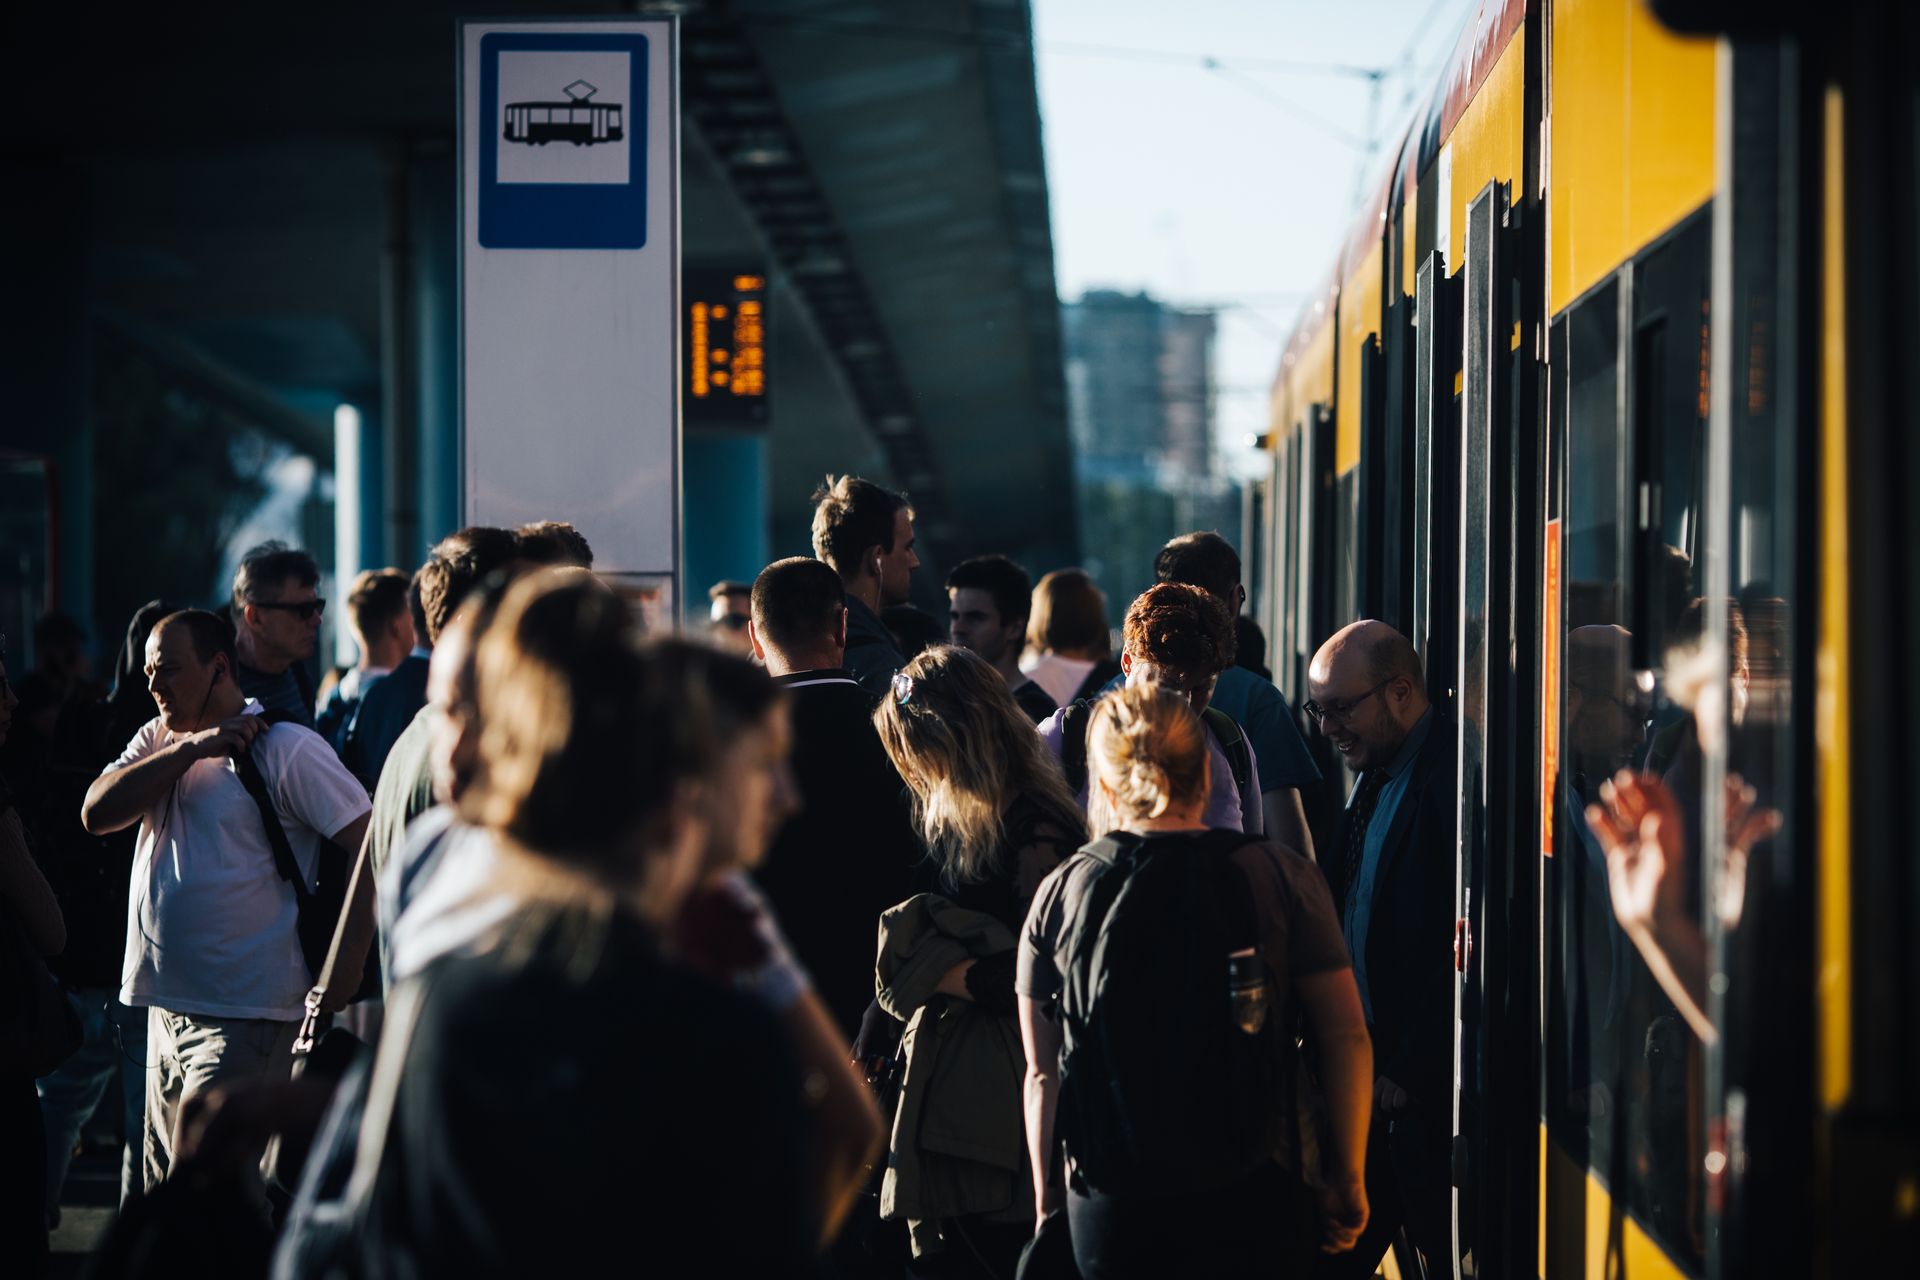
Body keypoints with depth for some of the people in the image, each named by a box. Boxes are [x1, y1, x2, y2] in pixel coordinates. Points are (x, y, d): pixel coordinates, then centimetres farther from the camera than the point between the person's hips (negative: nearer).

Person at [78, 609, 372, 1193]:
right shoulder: (157, 740, 14)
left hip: (243, 1017, -8)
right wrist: (189, 749, -11)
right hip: (168, 1007, 8)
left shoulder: (287, 749, -8)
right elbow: (96, 813, -3)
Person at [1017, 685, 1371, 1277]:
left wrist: (1048, 1204, 14)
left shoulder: (1059, 893, 3)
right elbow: (1346, 1037, -2)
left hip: (1108, 1207, 1)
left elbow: (1042, 1074, 6)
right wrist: (1347, 1181, 6)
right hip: (1251, 1200, -1)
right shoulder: (1280, 875, -1)